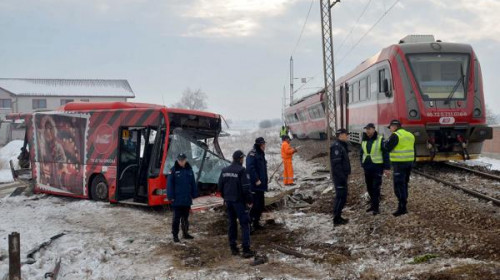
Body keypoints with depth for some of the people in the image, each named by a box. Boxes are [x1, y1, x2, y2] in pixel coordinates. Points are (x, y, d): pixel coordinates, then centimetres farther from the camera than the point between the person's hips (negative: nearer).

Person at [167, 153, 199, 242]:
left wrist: (194, 194, 8)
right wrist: (171, 196, -13)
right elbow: (170, 184, -9)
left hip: (187, 199, 4)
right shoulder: (173, 170, -8)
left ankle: (185, 233, 27)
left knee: (185, 217, 15)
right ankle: (175, 235, 9)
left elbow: (193, 183, 10)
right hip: (177, 200, -4)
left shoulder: (189, 170, 5)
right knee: (176, 218, 1)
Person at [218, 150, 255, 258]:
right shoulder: (241, 170, -14)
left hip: (228, 201, 6)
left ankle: (233, 248, 18)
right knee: (244, 224, -2)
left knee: (232, 224, 15)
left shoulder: (225, 170, 7)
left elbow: (220, 186, 13)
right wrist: (249, 201, -9)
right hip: (239, 201, -6)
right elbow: (246, 188, -17)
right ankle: (246, 250, -6)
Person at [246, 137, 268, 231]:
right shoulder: (252, 154, -14)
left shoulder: (260, 154, 16)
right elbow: (250, 168, -24)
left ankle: (256, 223, 25)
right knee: (255, 205, -12)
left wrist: (264, 182, 18)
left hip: (261, 185, 10)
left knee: (260, 205, 14)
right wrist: (256, 180, -23)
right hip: (254, 185, -10)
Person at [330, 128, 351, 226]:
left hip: (342, 175, 10)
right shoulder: (336, 146, -17)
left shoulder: (342, 145, 15)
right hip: (339, 176, -10)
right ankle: (337, 219, -3)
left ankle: (338, 217, 22)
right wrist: (342, 177, -24)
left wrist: (346, 173, 18)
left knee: (342, 196, 15)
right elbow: (336, 163, -23)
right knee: (341, 197, -8)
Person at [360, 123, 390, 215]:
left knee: (376, 187, -8)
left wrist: (387, 167, -12)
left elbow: (385, 153, -9)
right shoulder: (364, 140, 9)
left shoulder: (380, 139, -9)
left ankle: (376, 207, -2)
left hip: (377, 167, -6)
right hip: (367, 168, 6)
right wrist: (362, 164, 12)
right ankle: (373, 205, 26)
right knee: (369, 187, 12)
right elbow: (361, 153, 20)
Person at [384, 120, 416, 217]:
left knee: (399, 185, -6)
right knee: (404, 183, 18)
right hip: (409, 162, 8)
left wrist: (388, 140, 4)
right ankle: (403, 204, 26)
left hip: (399, 163, -8)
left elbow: (387, 148, -12)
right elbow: (413, 150, 18)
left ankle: (402, 208, -10)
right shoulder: (410, 135, 14)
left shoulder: (395, 135, -12)